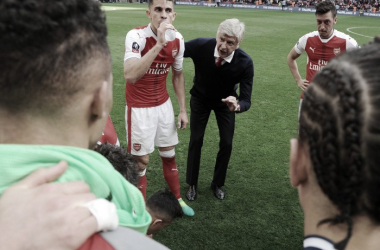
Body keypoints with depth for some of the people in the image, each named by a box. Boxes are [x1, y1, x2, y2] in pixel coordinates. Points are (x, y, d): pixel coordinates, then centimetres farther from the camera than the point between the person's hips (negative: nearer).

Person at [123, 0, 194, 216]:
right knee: (141, 161, 3)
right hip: (139, 108, -5)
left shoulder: (177, 39, -5)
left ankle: (177, 200, 37)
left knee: (169, 155, 17)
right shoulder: (136, 36, -23)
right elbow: (130, 75, -40)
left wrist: (183, 109, 8)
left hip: (164, 104, 5)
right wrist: (159, 43, -41)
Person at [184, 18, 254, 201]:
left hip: (225, 101, 1)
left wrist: (237, 106, -52)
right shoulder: (201, 46, -34)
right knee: (196, 140, 1)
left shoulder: (245, 63, -33)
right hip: (200, 99, 0)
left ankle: (217, 184, 26)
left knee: (226, 143, 1)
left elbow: (246, 100, -30)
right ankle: (192, 184, 22)